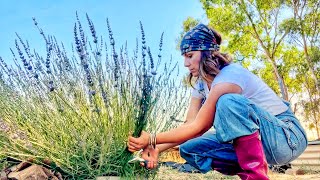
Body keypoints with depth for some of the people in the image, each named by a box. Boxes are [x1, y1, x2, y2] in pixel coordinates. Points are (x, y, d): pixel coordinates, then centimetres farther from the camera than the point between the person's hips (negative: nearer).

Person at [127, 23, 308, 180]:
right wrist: (157, 149, -17)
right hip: (247, 137, 8)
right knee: (189, 149, -6)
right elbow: (190, 125, -4)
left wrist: (152, 140, -22)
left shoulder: (230, 76, -24)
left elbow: (198, 127, -25)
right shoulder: (201, 84, 4)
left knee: (229, 102, -35)